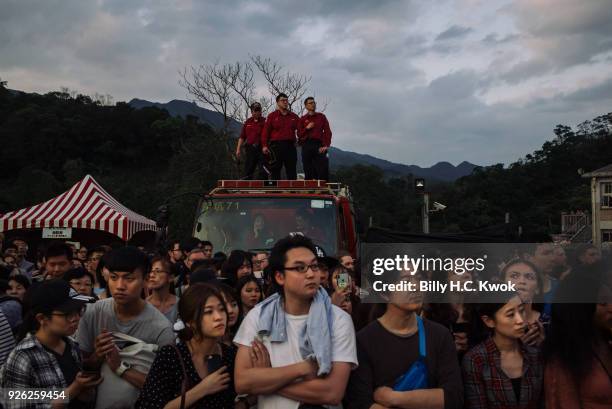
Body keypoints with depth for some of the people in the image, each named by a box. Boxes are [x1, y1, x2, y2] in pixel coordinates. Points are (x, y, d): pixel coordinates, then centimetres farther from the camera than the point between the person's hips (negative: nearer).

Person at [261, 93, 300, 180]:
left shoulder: (294, 117, 14)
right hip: (276, 146, -2)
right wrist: (264, 146, -9)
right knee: (275, 170, 0)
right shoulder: (272, 116, 6)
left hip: (290, 146, 2)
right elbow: (265, 131, -1)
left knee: (291, 171, 3)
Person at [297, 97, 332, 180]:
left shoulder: (321, 116, 15)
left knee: (323, 170, -10)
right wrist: (307, 128, -7)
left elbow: (327, 132, 5)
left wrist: (326, 145, -8)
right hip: (306, 146, 1)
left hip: (319, 145, -1)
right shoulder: (302, 119, 16)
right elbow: (299, 134, 10)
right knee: (308, 173, -2)